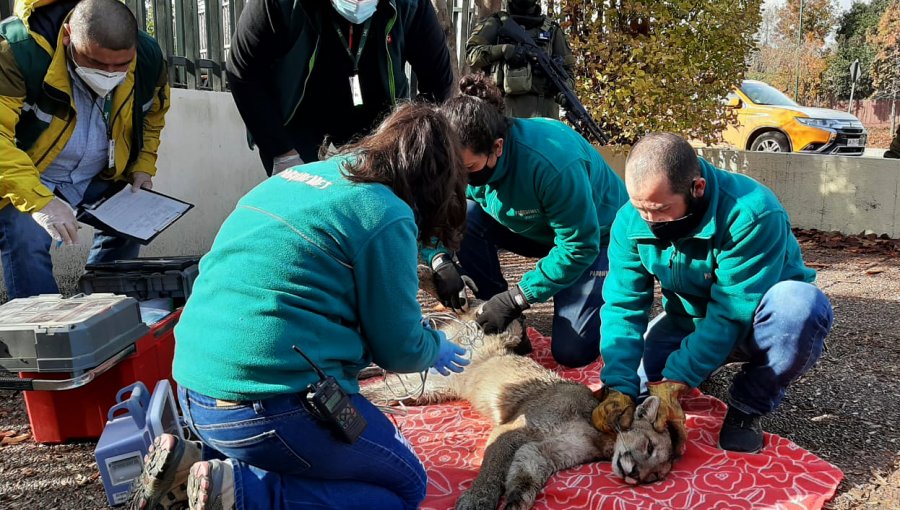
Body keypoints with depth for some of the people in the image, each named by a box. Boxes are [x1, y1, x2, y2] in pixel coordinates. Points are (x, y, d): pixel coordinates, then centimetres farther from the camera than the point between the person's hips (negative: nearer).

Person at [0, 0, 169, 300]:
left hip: (101, 173, 5)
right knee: (24, 237, -26)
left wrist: (143, 167, -4)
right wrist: (37, 199, -51)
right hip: (27, 173, -5)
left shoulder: (148, 57, -17)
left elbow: (152, 114, 6)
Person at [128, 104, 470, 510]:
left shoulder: (296, 176, 12)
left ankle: (192, 461, 9)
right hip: (273, 410, -8)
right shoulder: (387, 215, -11)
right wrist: (436, 349, 18)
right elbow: (399, 349, -5)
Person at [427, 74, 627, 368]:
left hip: (596, 235, -5)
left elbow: (579, 247, -32)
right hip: (533, 228, 6)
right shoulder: (464, 156, -21)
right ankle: (496, 322, -7)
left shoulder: (553, 163, -39)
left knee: (572, 352, -15)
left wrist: (515, 299, -31)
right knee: (461, 218, -23)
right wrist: (440, 261, -30)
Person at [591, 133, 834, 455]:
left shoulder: (752, 214, -34)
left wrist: (673, 383, -40)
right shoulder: (630, 221, -17)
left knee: (802, 304, -36)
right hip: (690, 321, 4)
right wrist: (620, 386, -34)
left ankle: (747, 408, -11)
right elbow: (623, 307, -21)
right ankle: (699, 365, 19)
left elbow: (732, 313, -35)